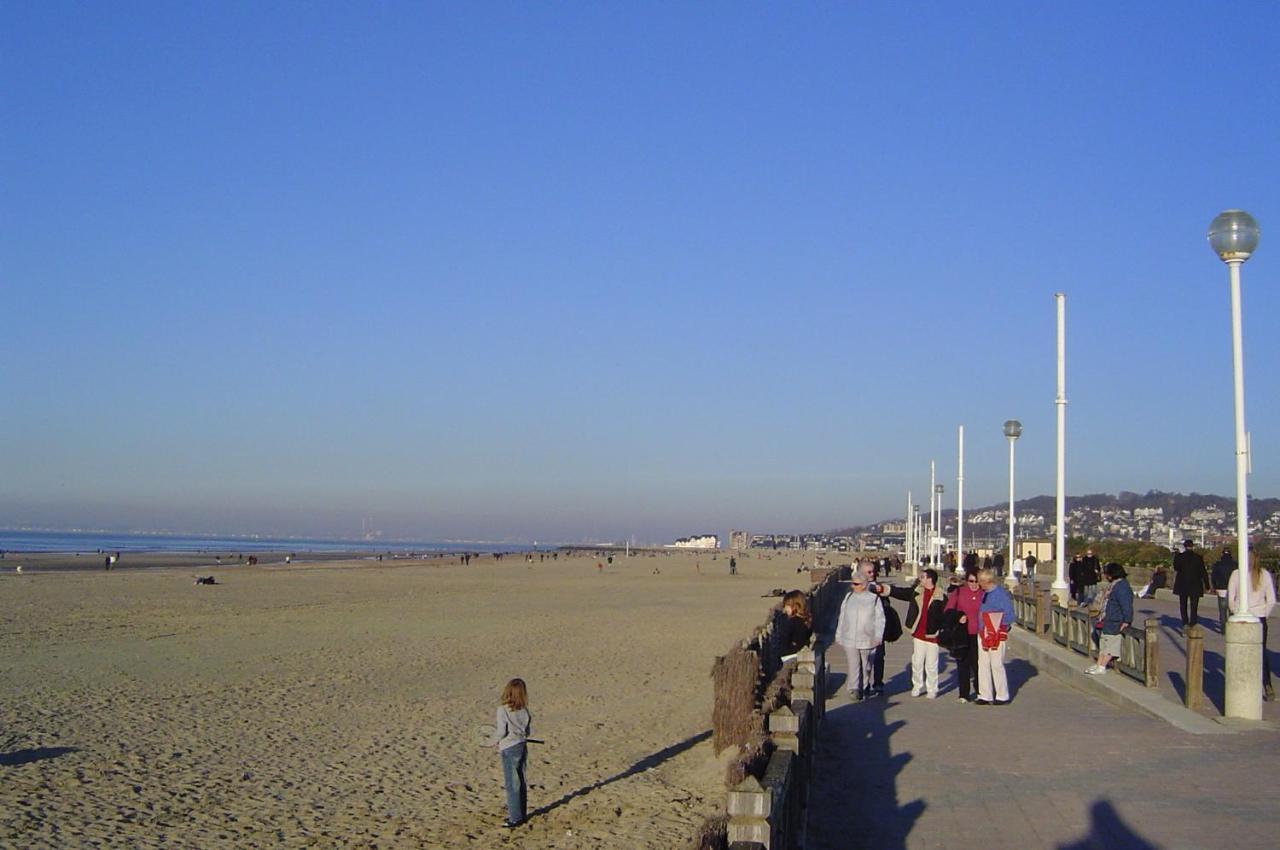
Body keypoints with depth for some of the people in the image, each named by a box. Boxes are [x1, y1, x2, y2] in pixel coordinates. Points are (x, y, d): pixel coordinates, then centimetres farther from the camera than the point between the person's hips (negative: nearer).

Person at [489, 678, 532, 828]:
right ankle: (520, 815, 24)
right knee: (521, 783, 15)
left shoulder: (503, 710, -15)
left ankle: (515, 818, 3)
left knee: (512, 785, 0)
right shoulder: (524, 710, 0)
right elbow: (527, 731, 7)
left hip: (509, 749, -6)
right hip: (522, 747, 6)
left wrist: (493, 740, 3)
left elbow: (501, 732, -16)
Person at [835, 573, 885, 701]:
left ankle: (864, 688, 28)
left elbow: (880, 618, -3)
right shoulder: (849, 597, 6)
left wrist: (878, 636, -11)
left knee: (866, 666, 12)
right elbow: (842, 617, 13)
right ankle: (854, 690, -12)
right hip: (850, 639, 2)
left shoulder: (874, 598, -5)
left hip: (867, 640, -1)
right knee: (853, 666, -7)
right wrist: (838, 635, 13)